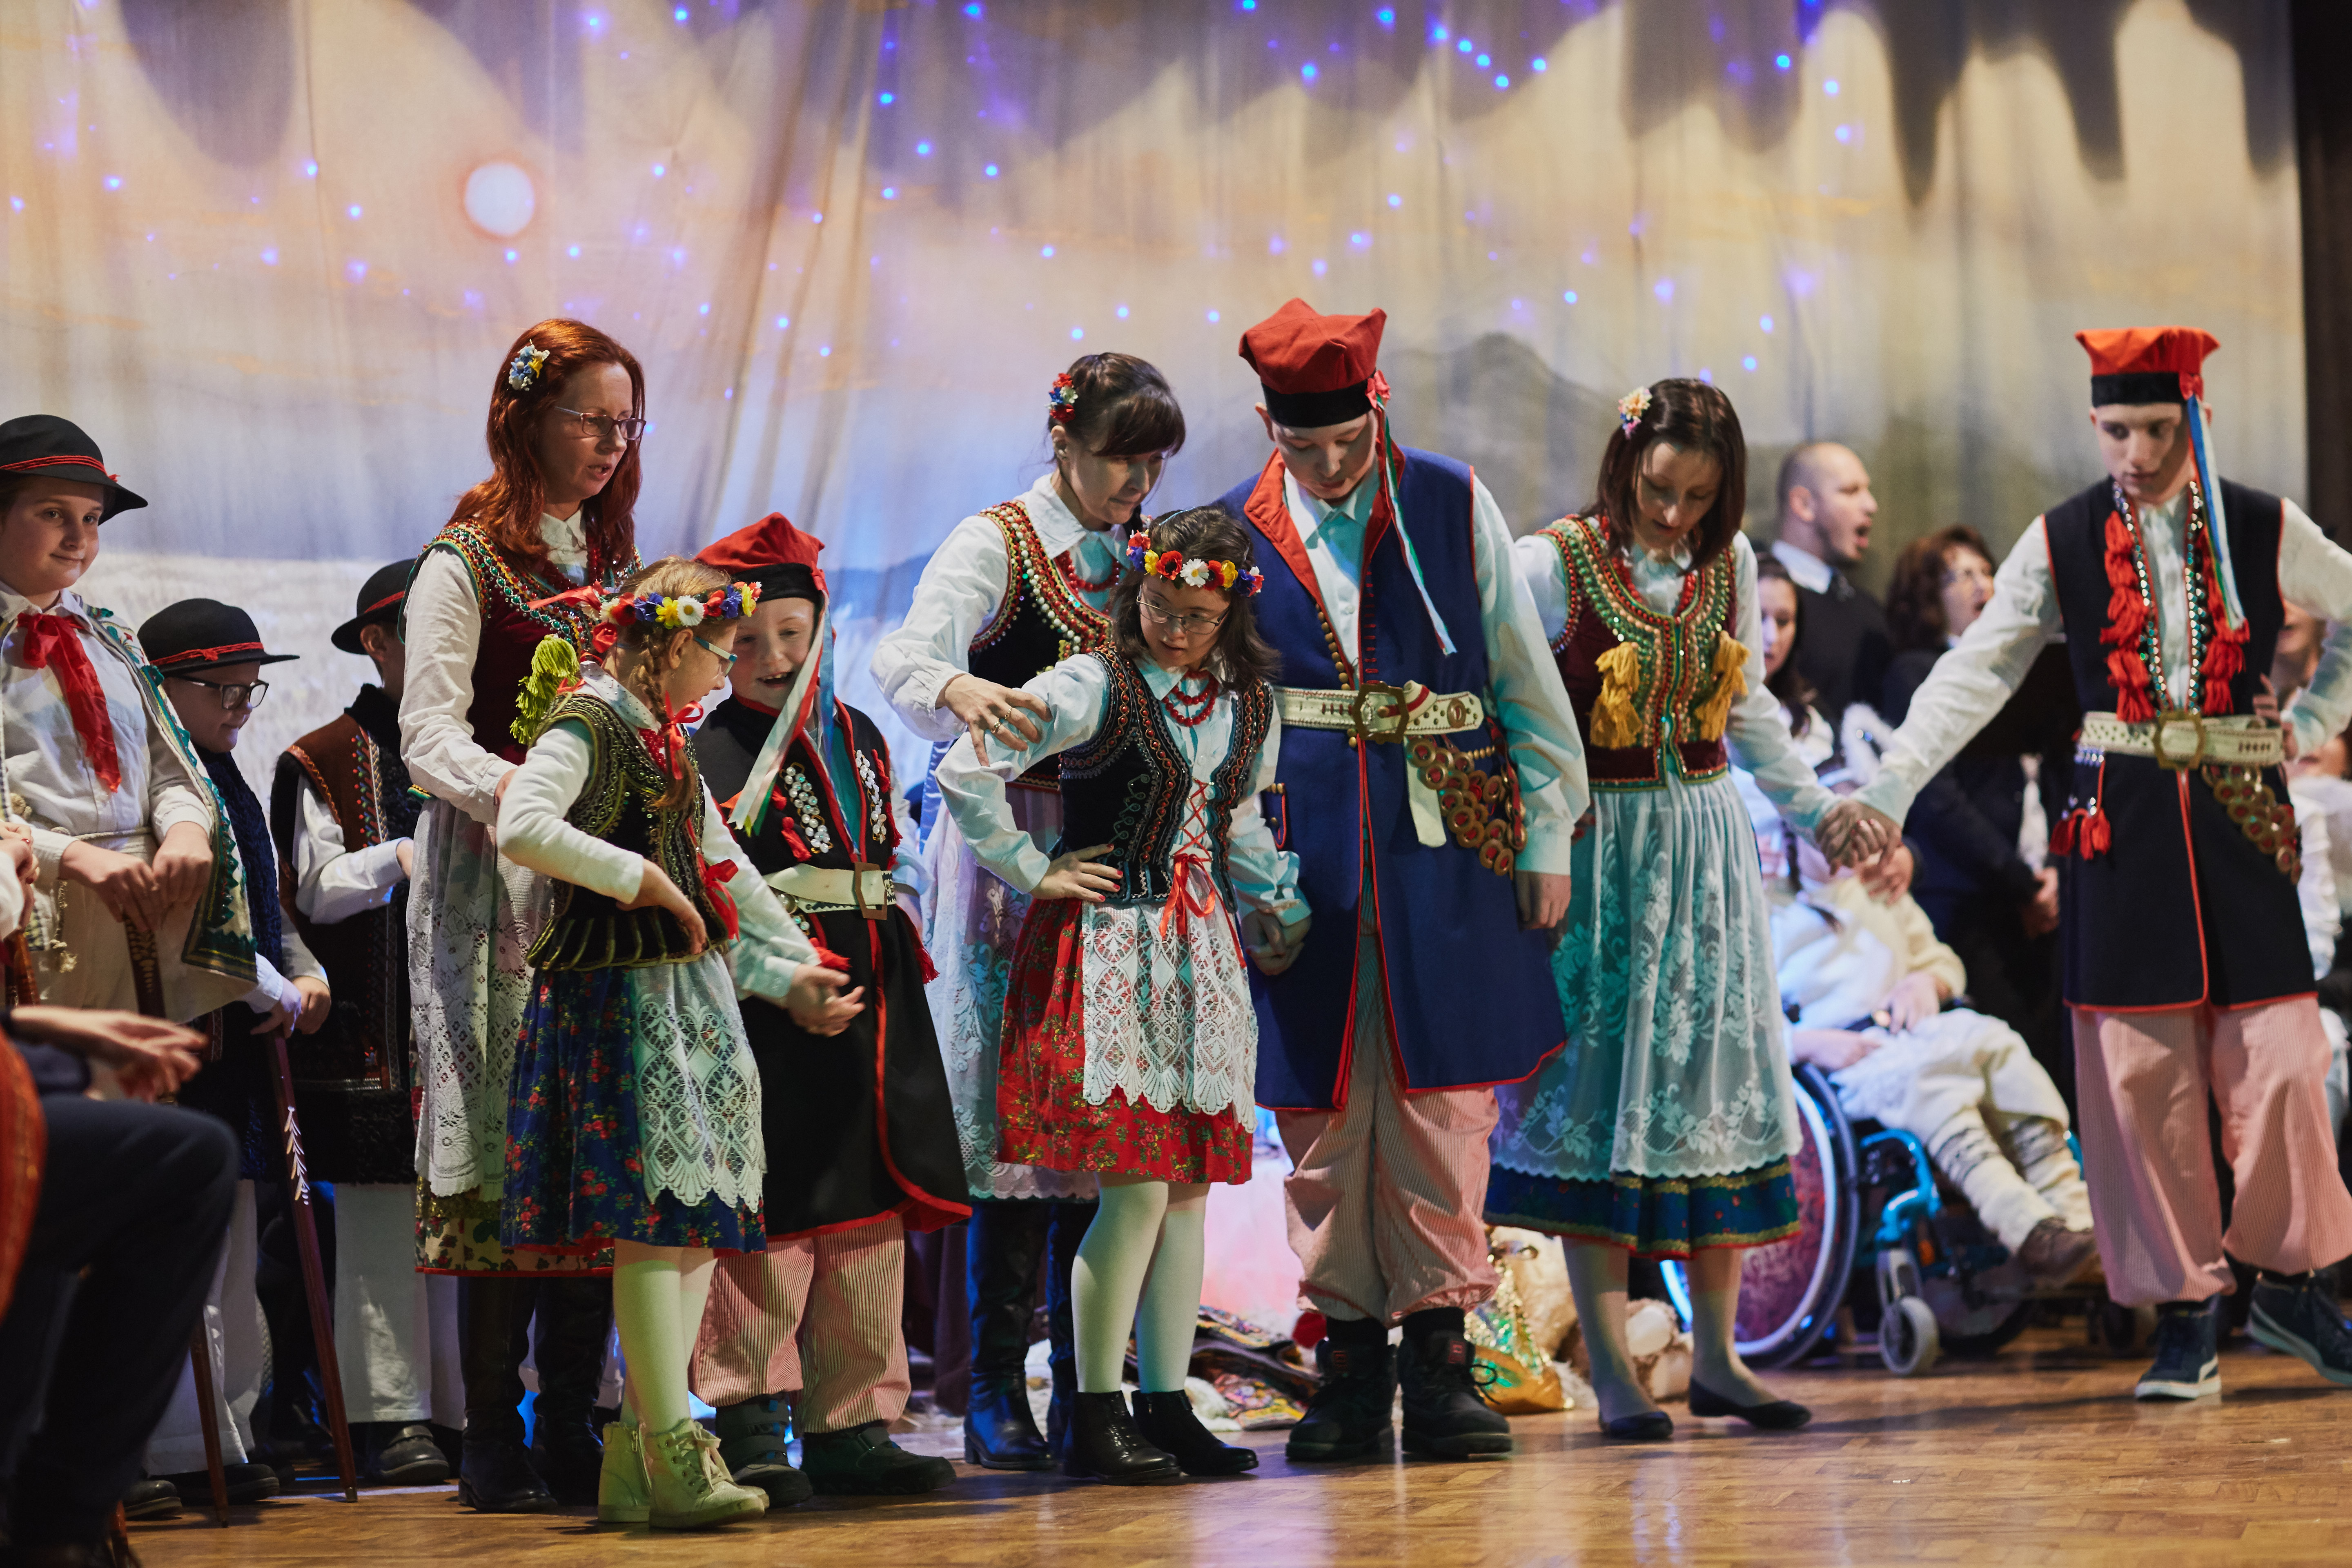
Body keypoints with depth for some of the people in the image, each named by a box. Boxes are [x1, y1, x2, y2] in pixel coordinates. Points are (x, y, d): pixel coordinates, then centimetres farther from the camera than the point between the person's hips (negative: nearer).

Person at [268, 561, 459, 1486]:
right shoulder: (328, 762, 4)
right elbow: (317, 891, -4)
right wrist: (415, 852, -13)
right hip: (376, 1028, -5)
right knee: (383, 1218, -5)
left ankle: (468, 1406, 7)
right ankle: (393, 1415, -1)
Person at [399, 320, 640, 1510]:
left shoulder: (612, 558, 18)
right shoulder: (466, 561, -2)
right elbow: (429, 734, -11)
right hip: (496, 876, -6)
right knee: (507, 1147, -8)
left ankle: (572, 1428, 5)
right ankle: (493, 1439, -3)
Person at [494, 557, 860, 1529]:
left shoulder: (662, 738, 22)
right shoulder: (585, 720, -8)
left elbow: (720, 864, 30)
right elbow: (520, 828, -25)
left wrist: (795, 973, 30)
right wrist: (646, 882, -18)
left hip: (689, 999, 10)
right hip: (619, 997, -10)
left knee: (696, 1224, 4)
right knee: (653, 1218, -13)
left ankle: (637, 1455, 5)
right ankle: (673, 1457, -15)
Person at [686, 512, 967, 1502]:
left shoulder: (860, 741, 17)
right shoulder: (706, 758, -4)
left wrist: (893, 894, 11)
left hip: (869, 1013, 7)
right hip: (765, 1023, -7)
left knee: (870, 1226, 8)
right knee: (768, 1231, -8)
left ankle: (849, 1427, 15)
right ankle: (752, 1429, 0)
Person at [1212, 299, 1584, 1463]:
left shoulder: (1454, 508, 5)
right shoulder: (1230, 535, 5)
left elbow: (1524, 678, 8)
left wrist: (1545, 839, 5)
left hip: (1447, 853, 0)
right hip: (1306, 865, 0)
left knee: (1443, 1104, -1)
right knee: (1322, 1115, 2)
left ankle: (1438, 1354, 6)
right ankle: (1349, 1356, 11)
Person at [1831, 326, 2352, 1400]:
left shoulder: (2265, 532, 4)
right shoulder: (2062, 543, 3)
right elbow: (1973, 675, 1)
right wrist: (1886, 791, -8)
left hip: (2240, 817, 0)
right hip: (2119, 826, 0)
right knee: (2138, 1071, -2)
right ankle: (2181, 1313, 7)